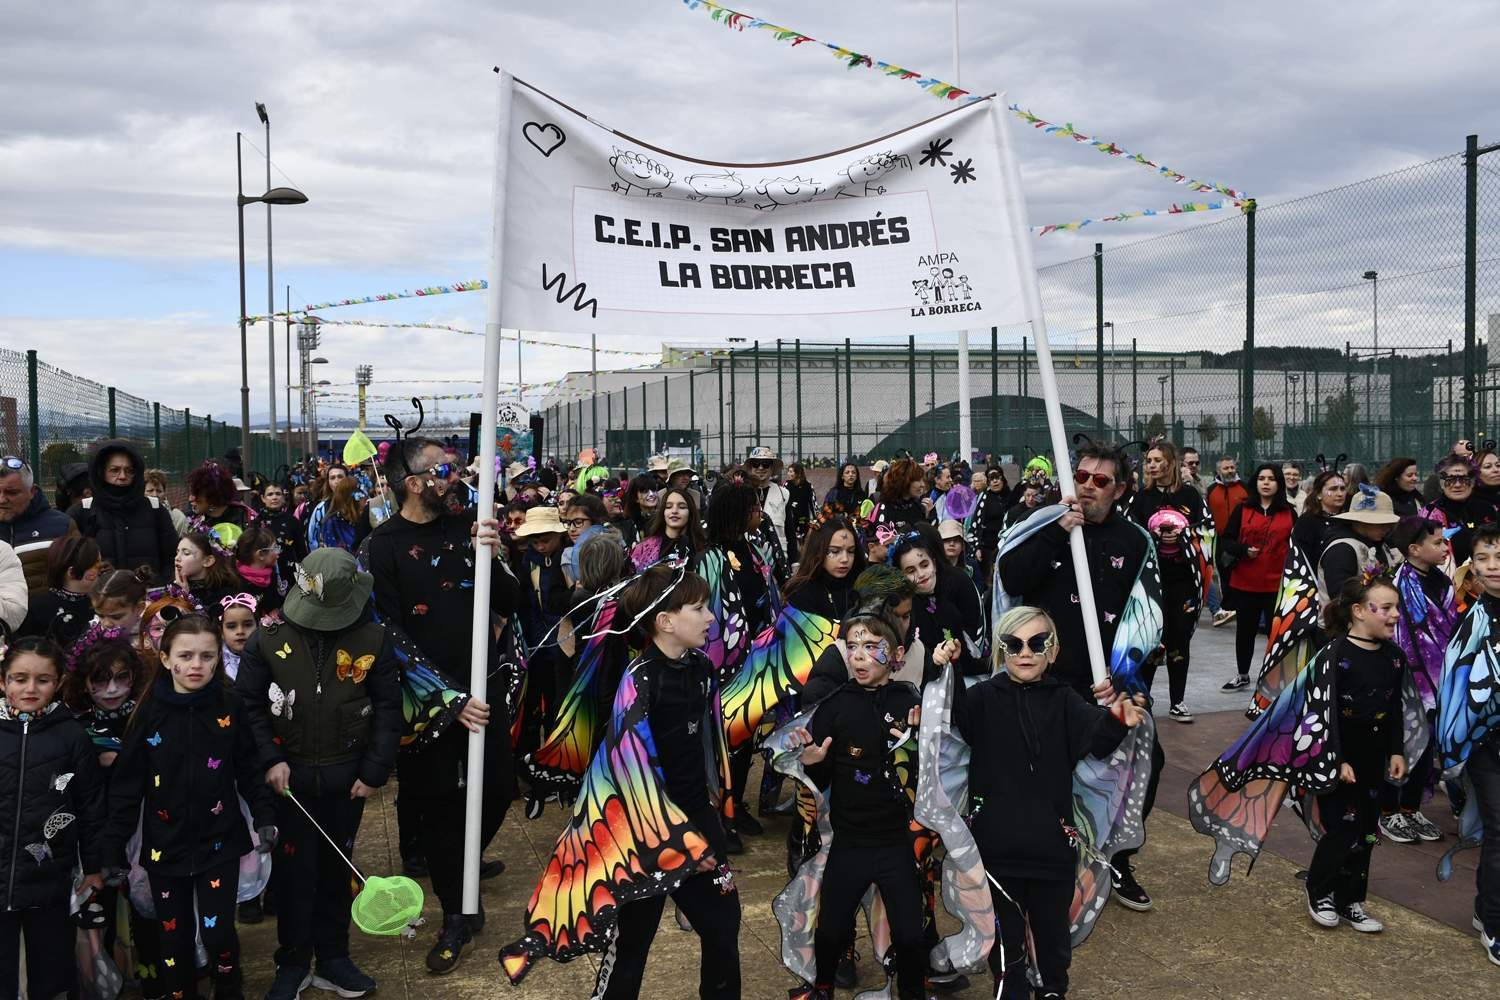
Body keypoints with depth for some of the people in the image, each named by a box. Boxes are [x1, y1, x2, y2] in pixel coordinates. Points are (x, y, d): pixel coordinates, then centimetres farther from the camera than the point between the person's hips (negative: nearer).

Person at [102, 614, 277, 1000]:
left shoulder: (230, 708, -6)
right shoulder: (149, 714, -7)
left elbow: (249, 770, 2)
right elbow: (126, 786, -3)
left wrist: (264, 817, -6)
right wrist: (114, 848, -4)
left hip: (219, 842, -1)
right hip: (165, 848, 1)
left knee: (217, 932, -2)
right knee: (174, 936, 10)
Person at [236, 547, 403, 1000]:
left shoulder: (373, 640, -7)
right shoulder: (268, 639, -7)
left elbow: (388, 709, -3)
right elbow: (248, 704, -3)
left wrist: (374, 772, -7)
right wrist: (270, 759, -13)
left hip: (346, 778, 1)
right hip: (289, 776, 0)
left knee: (335, 868, 14)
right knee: (294, 869, 7)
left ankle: (332, 958, 30)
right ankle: (293, 963, 25)